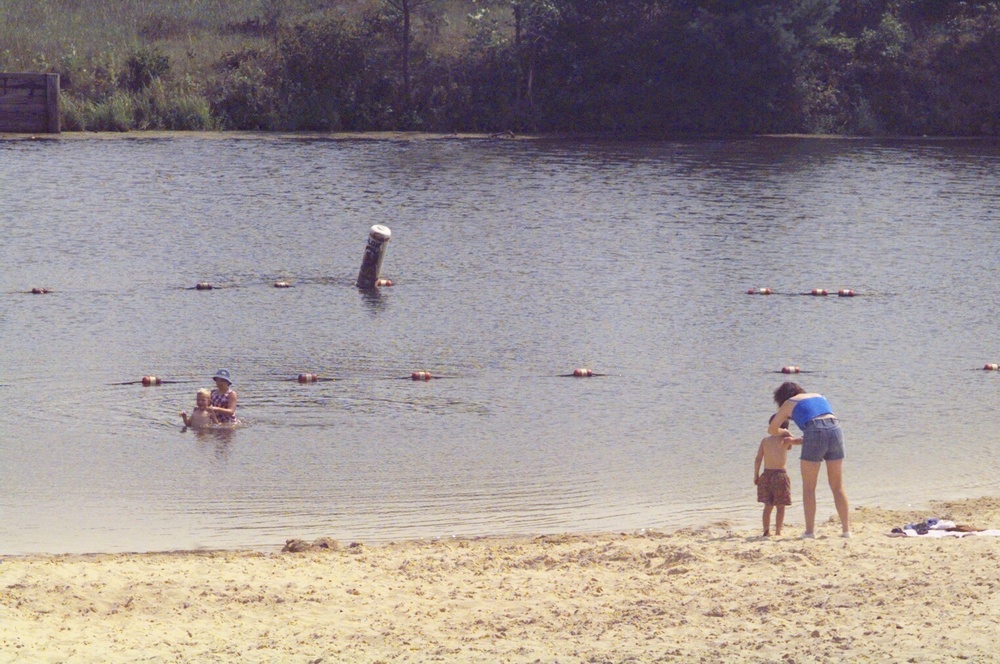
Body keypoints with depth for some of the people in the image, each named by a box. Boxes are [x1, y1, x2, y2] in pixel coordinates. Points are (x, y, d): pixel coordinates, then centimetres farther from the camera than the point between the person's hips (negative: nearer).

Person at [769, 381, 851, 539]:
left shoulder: (788, 403, 17)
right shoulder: (819, 396, 30)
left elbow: (772, 430, 23)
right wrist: (795, 441, 42)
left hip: (815, 434, -4)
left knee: (808, 487, 7)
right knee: (838, 486, 10)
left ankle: (810, 530, 1)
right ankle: (846, 529, 7)